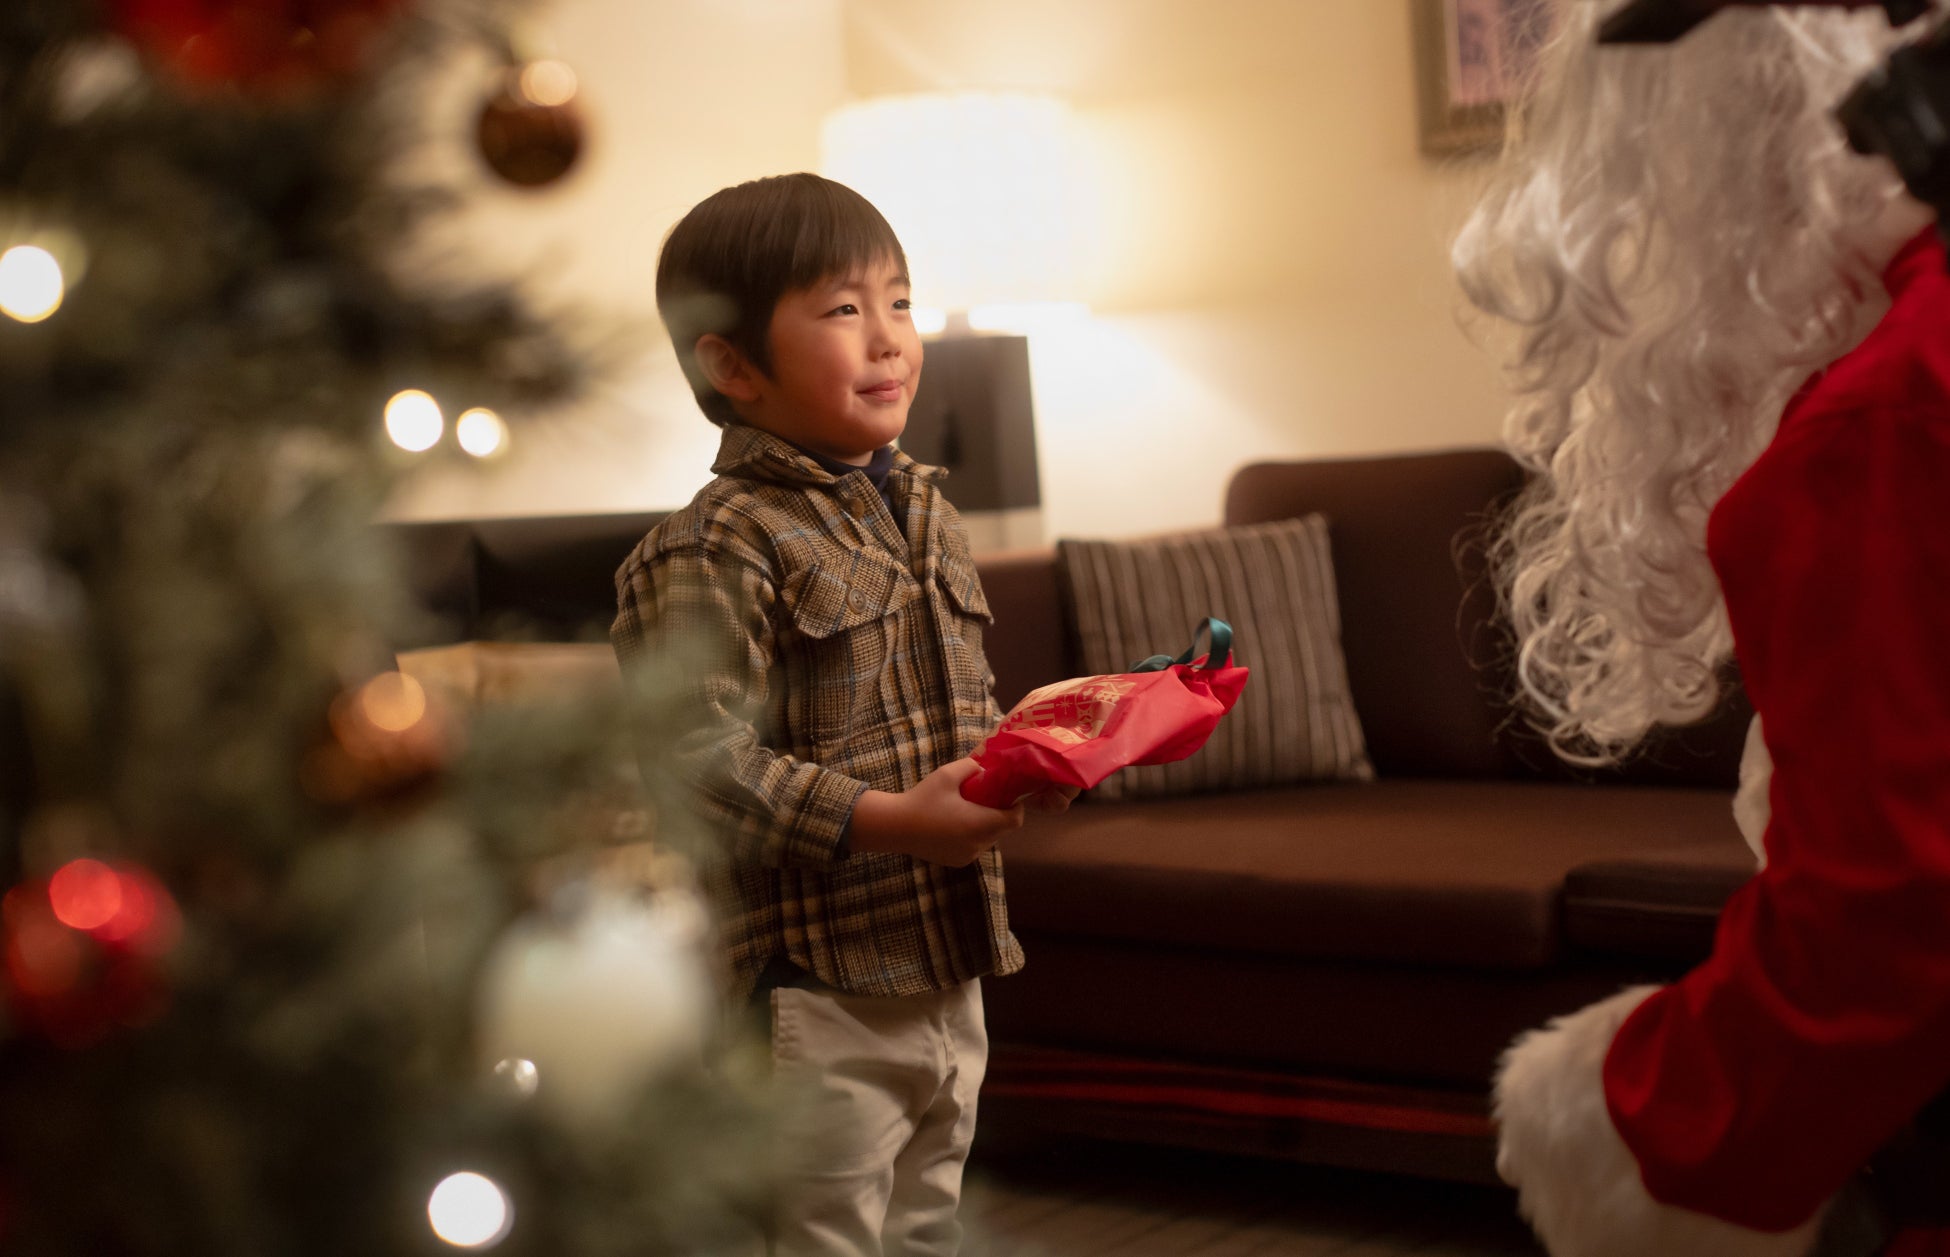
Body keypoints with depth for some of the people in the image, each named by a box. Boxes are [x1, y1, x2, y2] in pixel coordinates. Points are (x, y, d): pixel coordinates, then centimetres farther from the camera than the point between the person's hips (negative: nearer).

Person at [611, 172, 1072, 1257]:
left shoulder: (925, 516, 12)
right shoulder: (714, 553, -16)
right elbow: (695, 761, -23)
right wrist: (884, 822, -25)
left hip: (947, 973, 8)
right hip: (813, 994, -8)